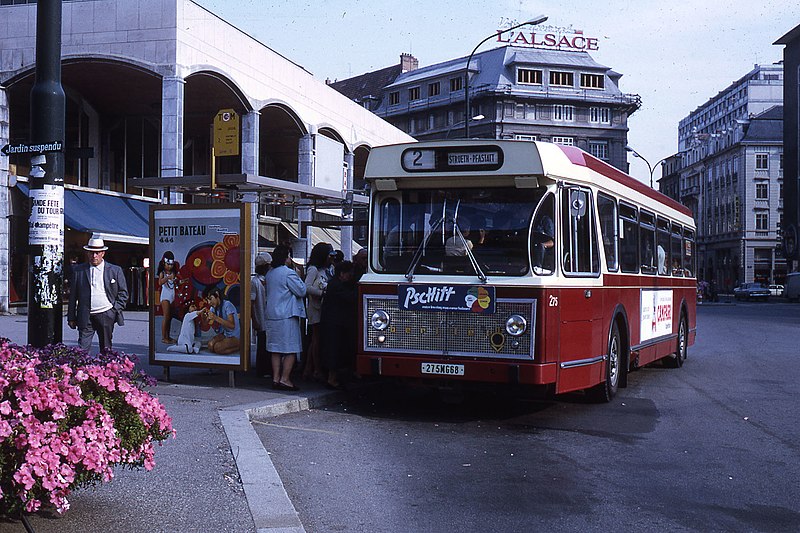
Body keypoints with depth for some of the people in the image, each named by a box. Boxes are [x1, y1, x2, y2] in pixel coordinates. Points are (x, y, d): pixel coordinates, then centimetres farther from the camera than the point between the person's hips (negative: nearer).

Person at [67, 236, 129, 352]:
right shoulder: (78, 270, 6)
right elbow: (73, 295, 6)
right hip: (85, 317, 0)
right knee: (82, 349, -7)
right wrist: (71, 317, 3)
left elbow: (123, 292, 9)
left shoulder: (115, 270, 5)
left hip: (106, 315, 0)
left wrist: (116, 310, -2)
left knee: (106, 349, 9)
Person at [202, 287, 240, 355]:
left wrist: (216, 318, -32)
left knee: (217, 348, -26)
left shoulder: (227, 305, -17)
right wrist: (205, 318, -20)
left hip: (235, 336, -7)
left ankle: (239, 346, -5)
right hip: (224, 334, 7)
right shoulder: (213, 308, 5)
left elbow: (232, 325, -27)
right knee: (211, 345, -20)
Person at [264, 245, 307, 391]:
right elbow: (302, 291, -11)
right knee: (291, 349, -3)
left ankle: (276, 378, 10)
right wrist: (298, 278, 3)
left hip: (272, 315, 8)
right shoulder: (288, 273, -12)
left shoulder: (269, 273, 13)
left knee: (276, 349, 10)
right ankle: (285, 379, -7)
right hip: (287, 316, -8)